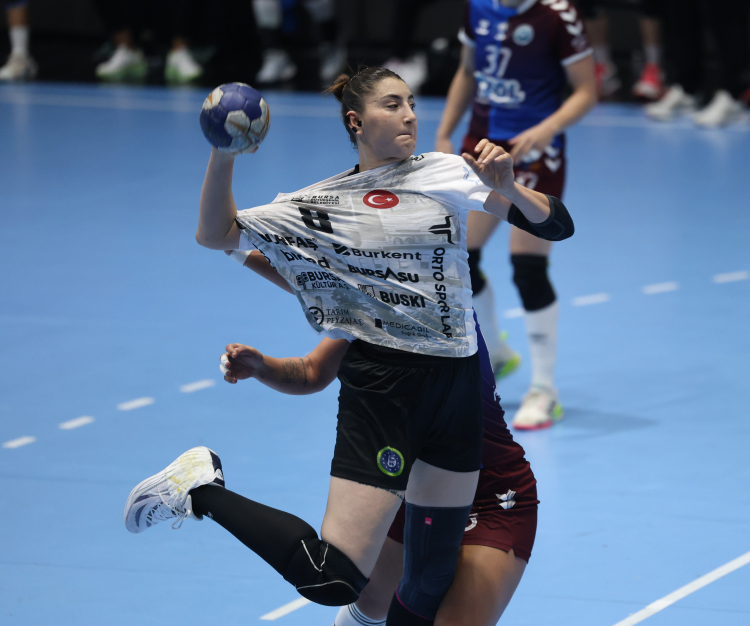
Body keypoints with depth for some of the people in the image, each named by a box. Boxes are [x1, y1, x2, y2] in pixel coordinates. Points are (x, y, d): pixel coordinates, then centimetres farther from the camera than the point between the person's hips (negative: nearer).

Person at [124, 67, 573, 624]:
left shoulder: (449, 174, 6)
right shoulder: (321, 205, 2)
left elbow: (557, 226, 2)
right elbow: (216, 234, 1)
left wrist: (507, 187, -17)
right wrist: (224, 154, -13)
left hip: (458, 387, 4)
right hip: (382, 389, -4)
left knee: (433, 576, 10)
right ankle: (202, 488, 4)